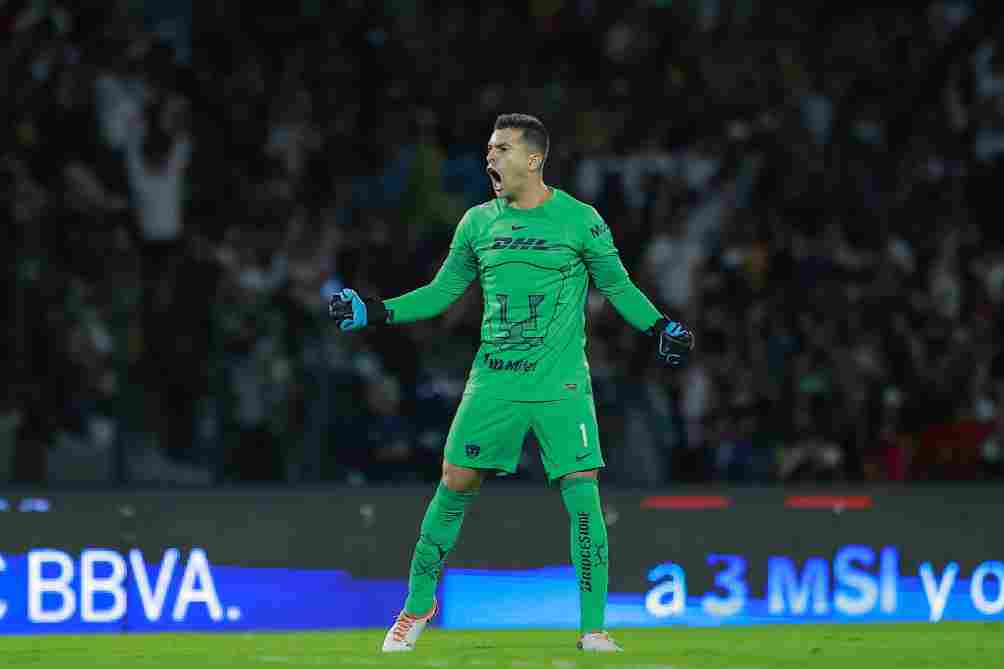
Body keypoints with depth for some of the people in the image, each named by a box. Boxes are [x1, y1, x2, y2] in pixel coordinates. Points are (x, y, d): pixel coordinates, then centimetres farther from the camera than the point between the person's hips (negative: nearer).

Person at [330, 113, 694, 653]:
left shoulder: (579, 220, -2)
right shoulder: (478, 223, 7)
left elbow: (617, 285, 7)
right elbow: (443, 291, 15)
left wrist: (659, 327, -6)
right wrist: (374, 312, 6)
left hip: (561, 385, -2)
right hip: (494, 381, 3)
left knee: (582, 494, -10)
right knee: (454, 486, 2)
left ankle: (593, 629, -2)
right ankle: (418, 604, 20)